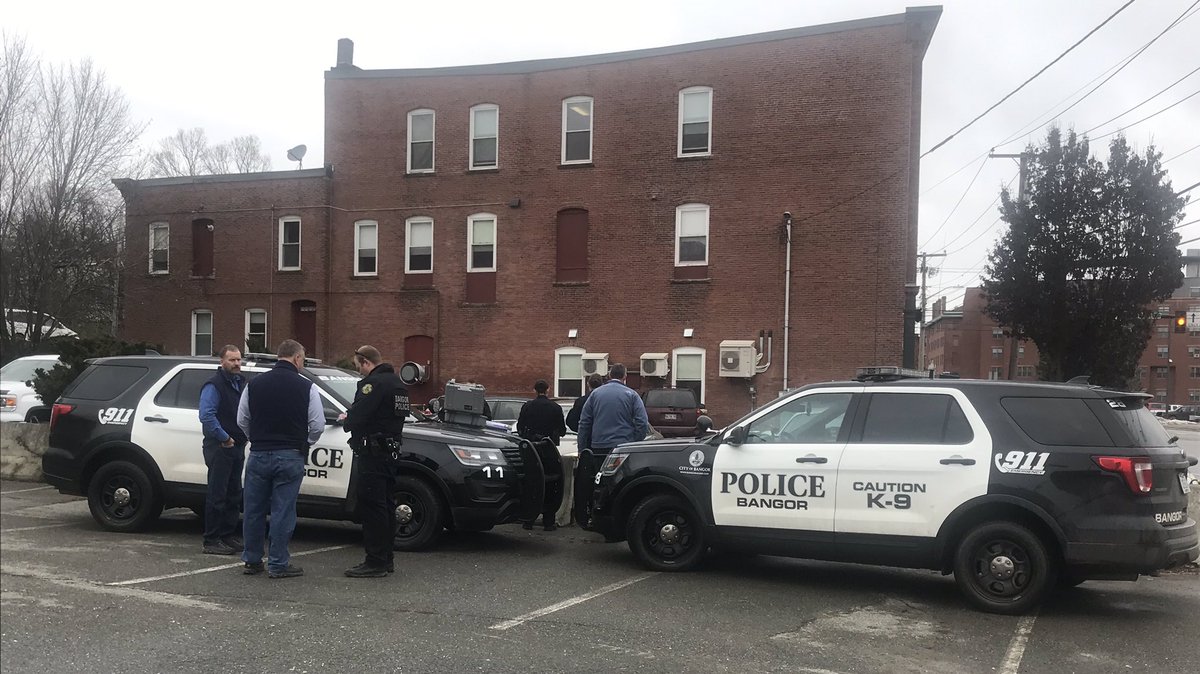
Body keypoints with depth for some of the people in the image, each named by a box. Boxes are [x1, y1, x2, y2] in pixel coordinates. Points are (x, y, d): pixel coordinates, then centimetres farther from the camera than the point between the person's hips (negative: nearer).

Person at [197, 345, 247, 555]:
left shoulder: (240, 383, 15)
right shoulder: (214, 385, -12)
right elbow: (206, 415, -23)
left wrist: (242, 437, 11)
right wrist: (224, 438, -19)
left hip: (237, 447, 9)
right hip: (219, 448, -9)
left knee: (234, 495, 13)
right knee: (217, 496, -5)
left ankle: (229, 536, 23)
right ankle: (212, 541, 0)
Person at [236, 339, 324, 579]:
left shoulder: (254, 383, 4)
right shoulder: (306, 387, -6)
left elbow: (242, 420, 8)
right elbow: (318, 425, -6)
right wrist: (305, 443, 13)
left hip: (258, 455, 3)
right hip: (290, 458, -3)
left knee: (254, 510, 13)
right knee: (283, 511, 3)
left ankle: (252, 560, 22)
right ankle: (278, 564, 7)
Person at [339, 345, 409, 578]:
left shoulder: (373, 383, -15)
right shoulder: (397, 382, 17)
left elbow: (358, 416, -20)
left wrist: (346, 422, 2)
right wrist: (351, 419, 20)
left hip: (373, 453, -10)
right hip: (391, 450, 10)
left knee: (372, 507, -6)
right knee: (386, 505, 14)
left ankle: (376, 562, -4)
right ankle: (386, 559, 21)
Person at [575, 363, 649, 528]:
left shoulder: (595, 393, 9)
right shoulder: (631, 395, 2)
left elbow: (584, 423, 10)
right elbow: (643, 423, -5)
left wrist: (582, 449, 12)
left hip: (598, 448, 2)